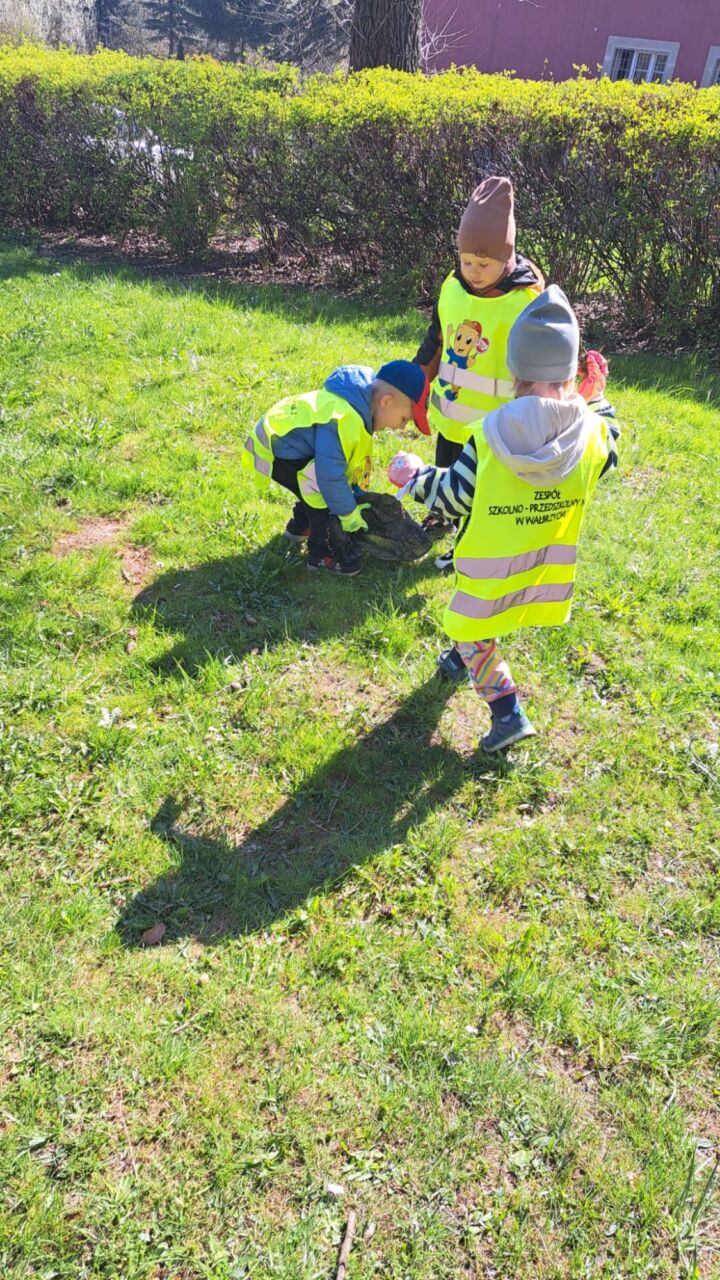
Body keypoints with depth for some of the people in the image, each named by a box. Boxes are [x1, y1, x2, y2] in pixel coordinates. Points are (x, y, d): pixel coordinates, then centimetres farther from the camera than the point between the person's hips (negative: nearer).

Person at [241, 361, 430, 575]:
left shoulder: (359, 405, -2)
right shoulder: (342, 420, -35)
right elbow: (330, 474, -33)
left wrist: (356, 494, 16)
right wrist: (348, 512, -19)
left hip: (281, 433, 10)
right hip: (275, 451, -10)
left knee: (322, 486, 18)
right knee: (324, 488, -17)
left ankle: (300, 526, 41)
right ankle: (323, 554, -1)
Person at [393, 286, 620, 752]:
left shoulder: (490, 437, -24)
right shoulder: (593, 431, -15)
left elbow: (452, 498, -14)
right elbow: (608, 458, 10)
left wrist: (413, 476, 4)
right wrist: (593, 399, 17)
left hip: (493, 565, -4)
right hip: (548, 562, 5)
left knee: (470, 631, 16)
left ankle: (507, 711, 8)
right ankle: (467, 657, 56)